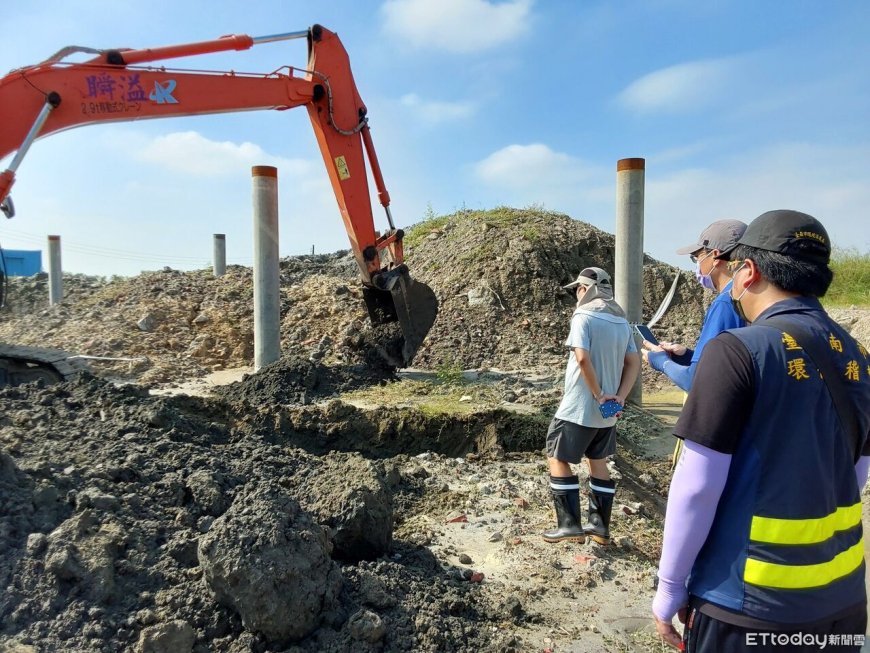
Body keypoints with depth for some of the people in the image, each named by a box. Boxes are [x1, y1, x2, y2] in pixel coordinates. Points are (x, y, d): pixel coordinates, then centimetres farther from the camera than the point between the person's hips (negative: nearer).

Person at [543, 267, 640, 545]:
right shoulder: (622, 321, 10)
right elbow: (634, 363, 8)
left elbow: (582, 358, -27)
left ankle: (570, 525, 5)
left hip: (580, 407, -8)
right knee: (598, 462, 19)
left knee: (557, 459, 5)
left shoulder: (584, 316, -14)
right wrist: (620, 397, -1)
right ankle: (600, 525, 25)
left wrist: (598, 395, -18)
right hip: (607, 411, 8)